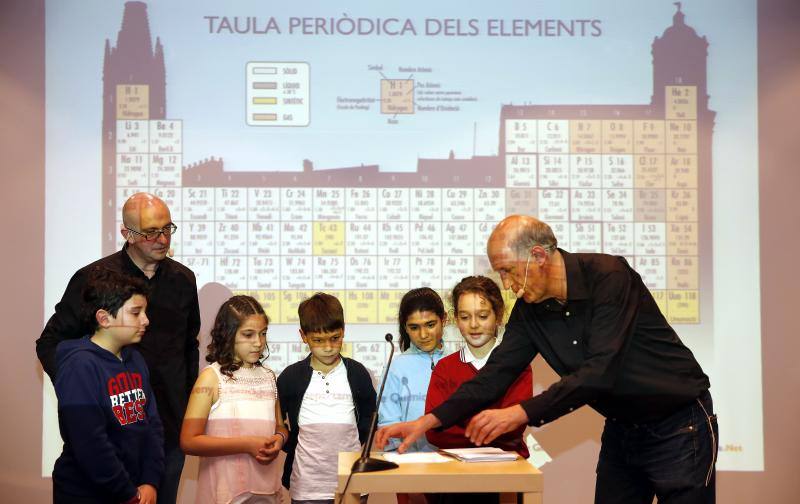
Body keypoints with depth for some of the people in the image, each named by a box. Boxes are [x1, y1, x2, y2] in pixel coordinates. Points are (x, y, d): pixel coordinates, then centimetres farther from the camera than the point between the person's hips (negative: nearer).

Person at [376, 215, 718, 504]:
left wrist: (522, 413, -35)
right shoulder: (529, 310, -3)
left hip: (678, 425, -6)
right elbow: (496, 373, -2)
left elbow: (600, 371, -31)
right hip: (622, 429, 6)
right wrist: (428, 421, -13)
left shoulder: (609, 276, -24)